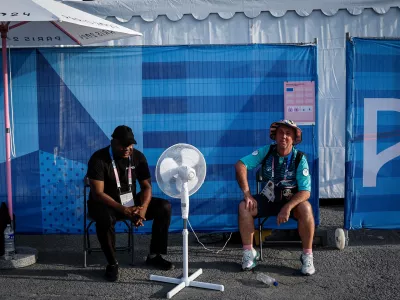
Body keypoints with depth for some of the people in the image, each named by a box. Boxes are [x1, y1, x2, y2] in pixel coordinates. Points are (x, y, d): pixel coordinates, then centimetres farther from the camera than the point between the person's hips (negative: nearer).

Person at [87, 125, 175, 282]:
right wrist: (124, 210, -35)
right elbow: (97, 193, -24)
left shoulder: (138, 156, -5)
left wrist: (143, 208, -26)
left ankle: (154, 255, -1)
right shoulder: (99, 159, -19)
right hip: (105, 204, -5)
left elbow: (146, 186, -5)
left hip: (131, 201, 5)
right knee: (105, 218, -40)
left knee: (164, 207, -14)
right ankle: (112, 263, -18)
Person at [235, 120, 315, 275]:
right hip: (267, 199, 2)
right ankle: (249, 252, -11)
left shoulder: (300, 159, -14)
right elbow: (240, 165, -16)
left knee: (306, 208, -34)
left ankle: (307, 255, -18)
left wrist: (288, 207, -35)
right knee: (244, 207, -25)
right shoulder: (266, 151, -9)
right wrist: (247, 194, -24)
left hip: (291, 200, -2)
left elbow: (305, 191, -20)